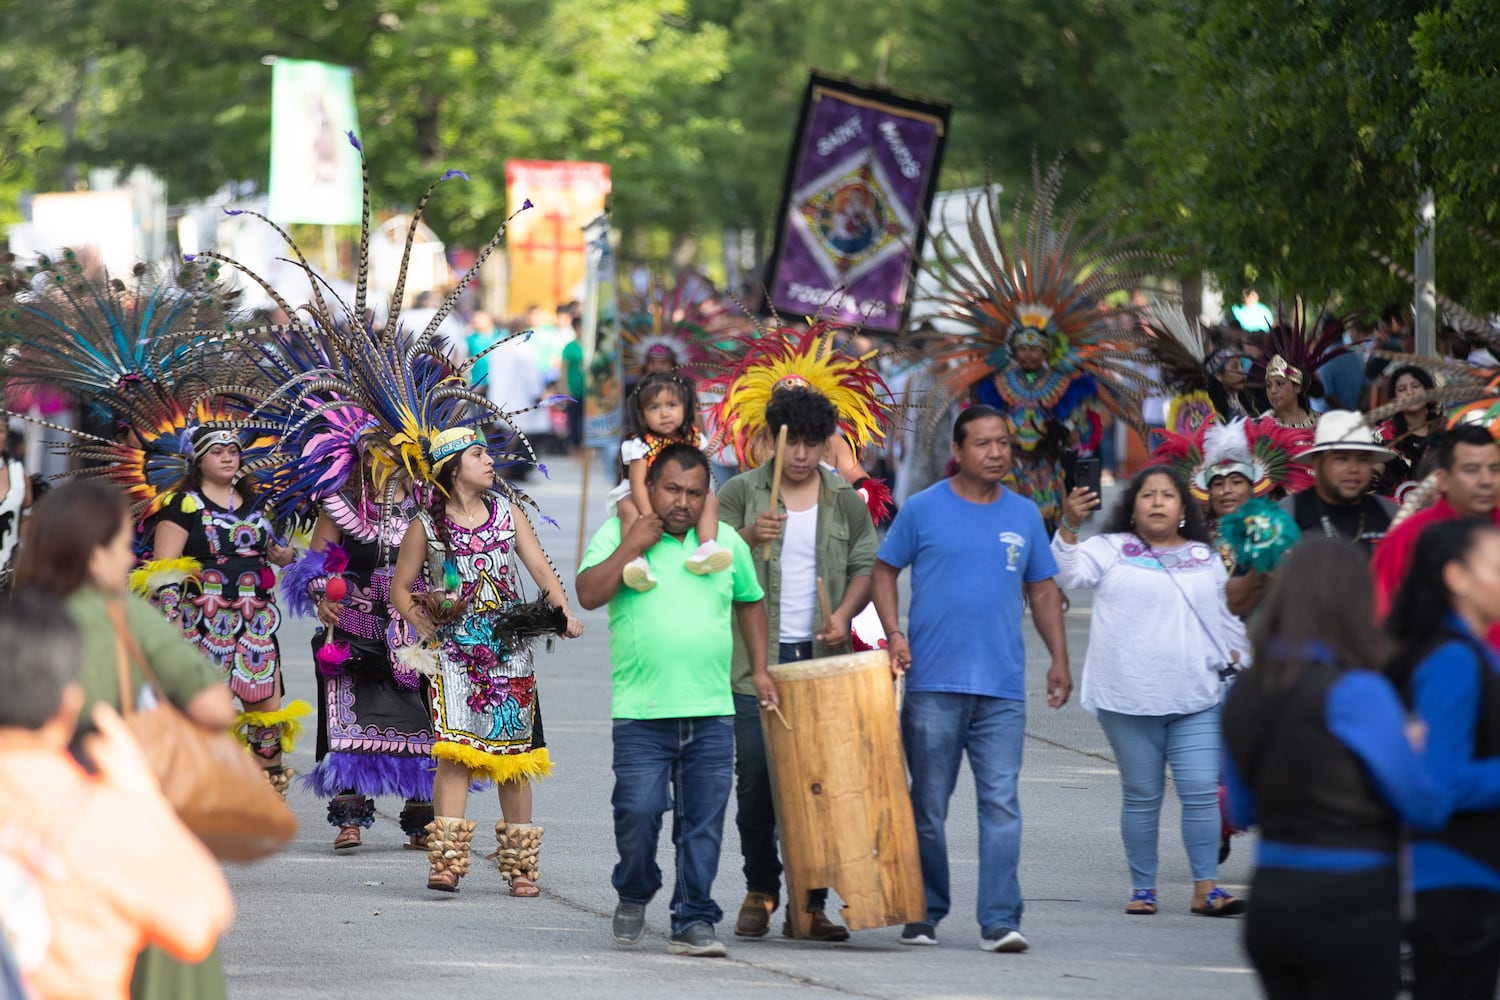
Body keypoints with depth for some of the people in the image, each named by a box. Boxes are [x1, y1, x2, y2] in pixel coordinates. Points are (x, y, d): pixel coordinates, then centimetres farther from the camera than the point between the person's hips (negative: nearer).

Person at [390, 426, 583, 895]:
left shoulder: (507, 514, 10)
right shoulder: (426, 526, 2)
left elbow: (540, 568, 2)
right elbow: (401, 589, 8)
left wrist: (564, 611, -14)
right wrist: (429, 632, -5)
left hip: (510, 652, 3)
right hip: (454, 654, -3)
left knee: (515, 756, 4)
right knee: (454, 751, -16)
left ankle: (520, 865, 11)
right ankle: (446, 861, -21)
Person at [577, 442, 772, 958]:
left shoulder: (727, 542, 12)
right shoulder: (617, 534, 2)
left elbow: (750, 602, 26)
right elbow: (588, 594, -11)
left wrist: (760, 669, 18)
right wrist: (632, 547, -14)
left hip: (712, 716, 3)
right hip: (641, 715, -3)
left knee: (703, 824, 1)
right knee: (638, 813, -10)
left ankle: (693, 922, 8)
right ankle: (633, 897, 17)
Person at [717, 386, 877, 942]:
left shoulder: (846, 502, 10)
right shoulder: (742, 493, 4)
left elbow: (866, 565, 12)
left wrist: (844, 614, -7)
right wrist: (749, 537, -19)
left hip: (822, 661, 1)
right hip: (756, 660, -1)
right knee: (755, 780, -2)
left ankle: (811, 902, 2)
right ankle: (760, 893, 13)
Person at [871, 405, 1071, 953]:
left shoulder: (1024, 516, 11)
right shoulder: (923, 509, 2)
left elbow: (1042, 590, 18)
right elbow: (884, 571, 8)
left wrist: (1059, 658, 11)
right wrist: (894, 633, -6)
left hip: (1002, 688, 1)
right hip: (933, 684, -1)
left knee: (1001, 803, -8)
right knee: (928, 806, 5)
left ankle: (999, 919, -9)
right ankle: (925, 914, 17)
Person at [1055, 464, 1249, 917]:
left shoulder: (1206, 560, 16)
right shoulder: (1111, 550, 5)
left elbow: (1226, 620, 25)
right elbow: (1066, 574, -10)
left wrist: (1237, 662, 18)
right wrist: (1069, 527, -23)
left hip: (1197, 700, 2)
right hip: (1130, 700, -2)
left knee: (1201, 792, -5)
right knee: (1141, 796, 4)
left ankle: (1205, 888, -1)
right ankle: (1142, 888, 12)